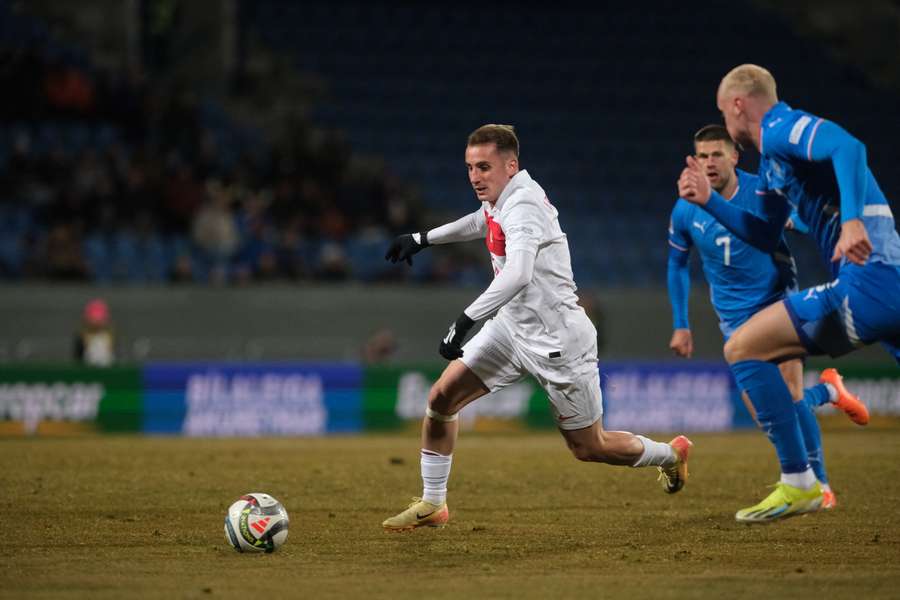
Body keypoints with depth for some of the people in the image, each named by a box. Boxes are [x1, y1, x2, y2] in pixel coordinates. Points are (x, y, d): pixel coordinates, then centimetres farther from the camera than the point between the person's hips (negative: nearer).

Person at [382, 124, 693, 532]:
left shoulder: (523, 205, -26)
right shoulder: (498, 199, 3)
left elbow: (518, 276, -43)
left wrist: (465, 322, -49)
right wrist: (423, 239, 31)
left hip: (558, 341, -8)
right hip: (512, 327, 9)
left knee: (589, 448, 3)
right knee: (441, 398, -3)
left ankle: (671, 454, 30)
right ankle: (432, 505, 10)